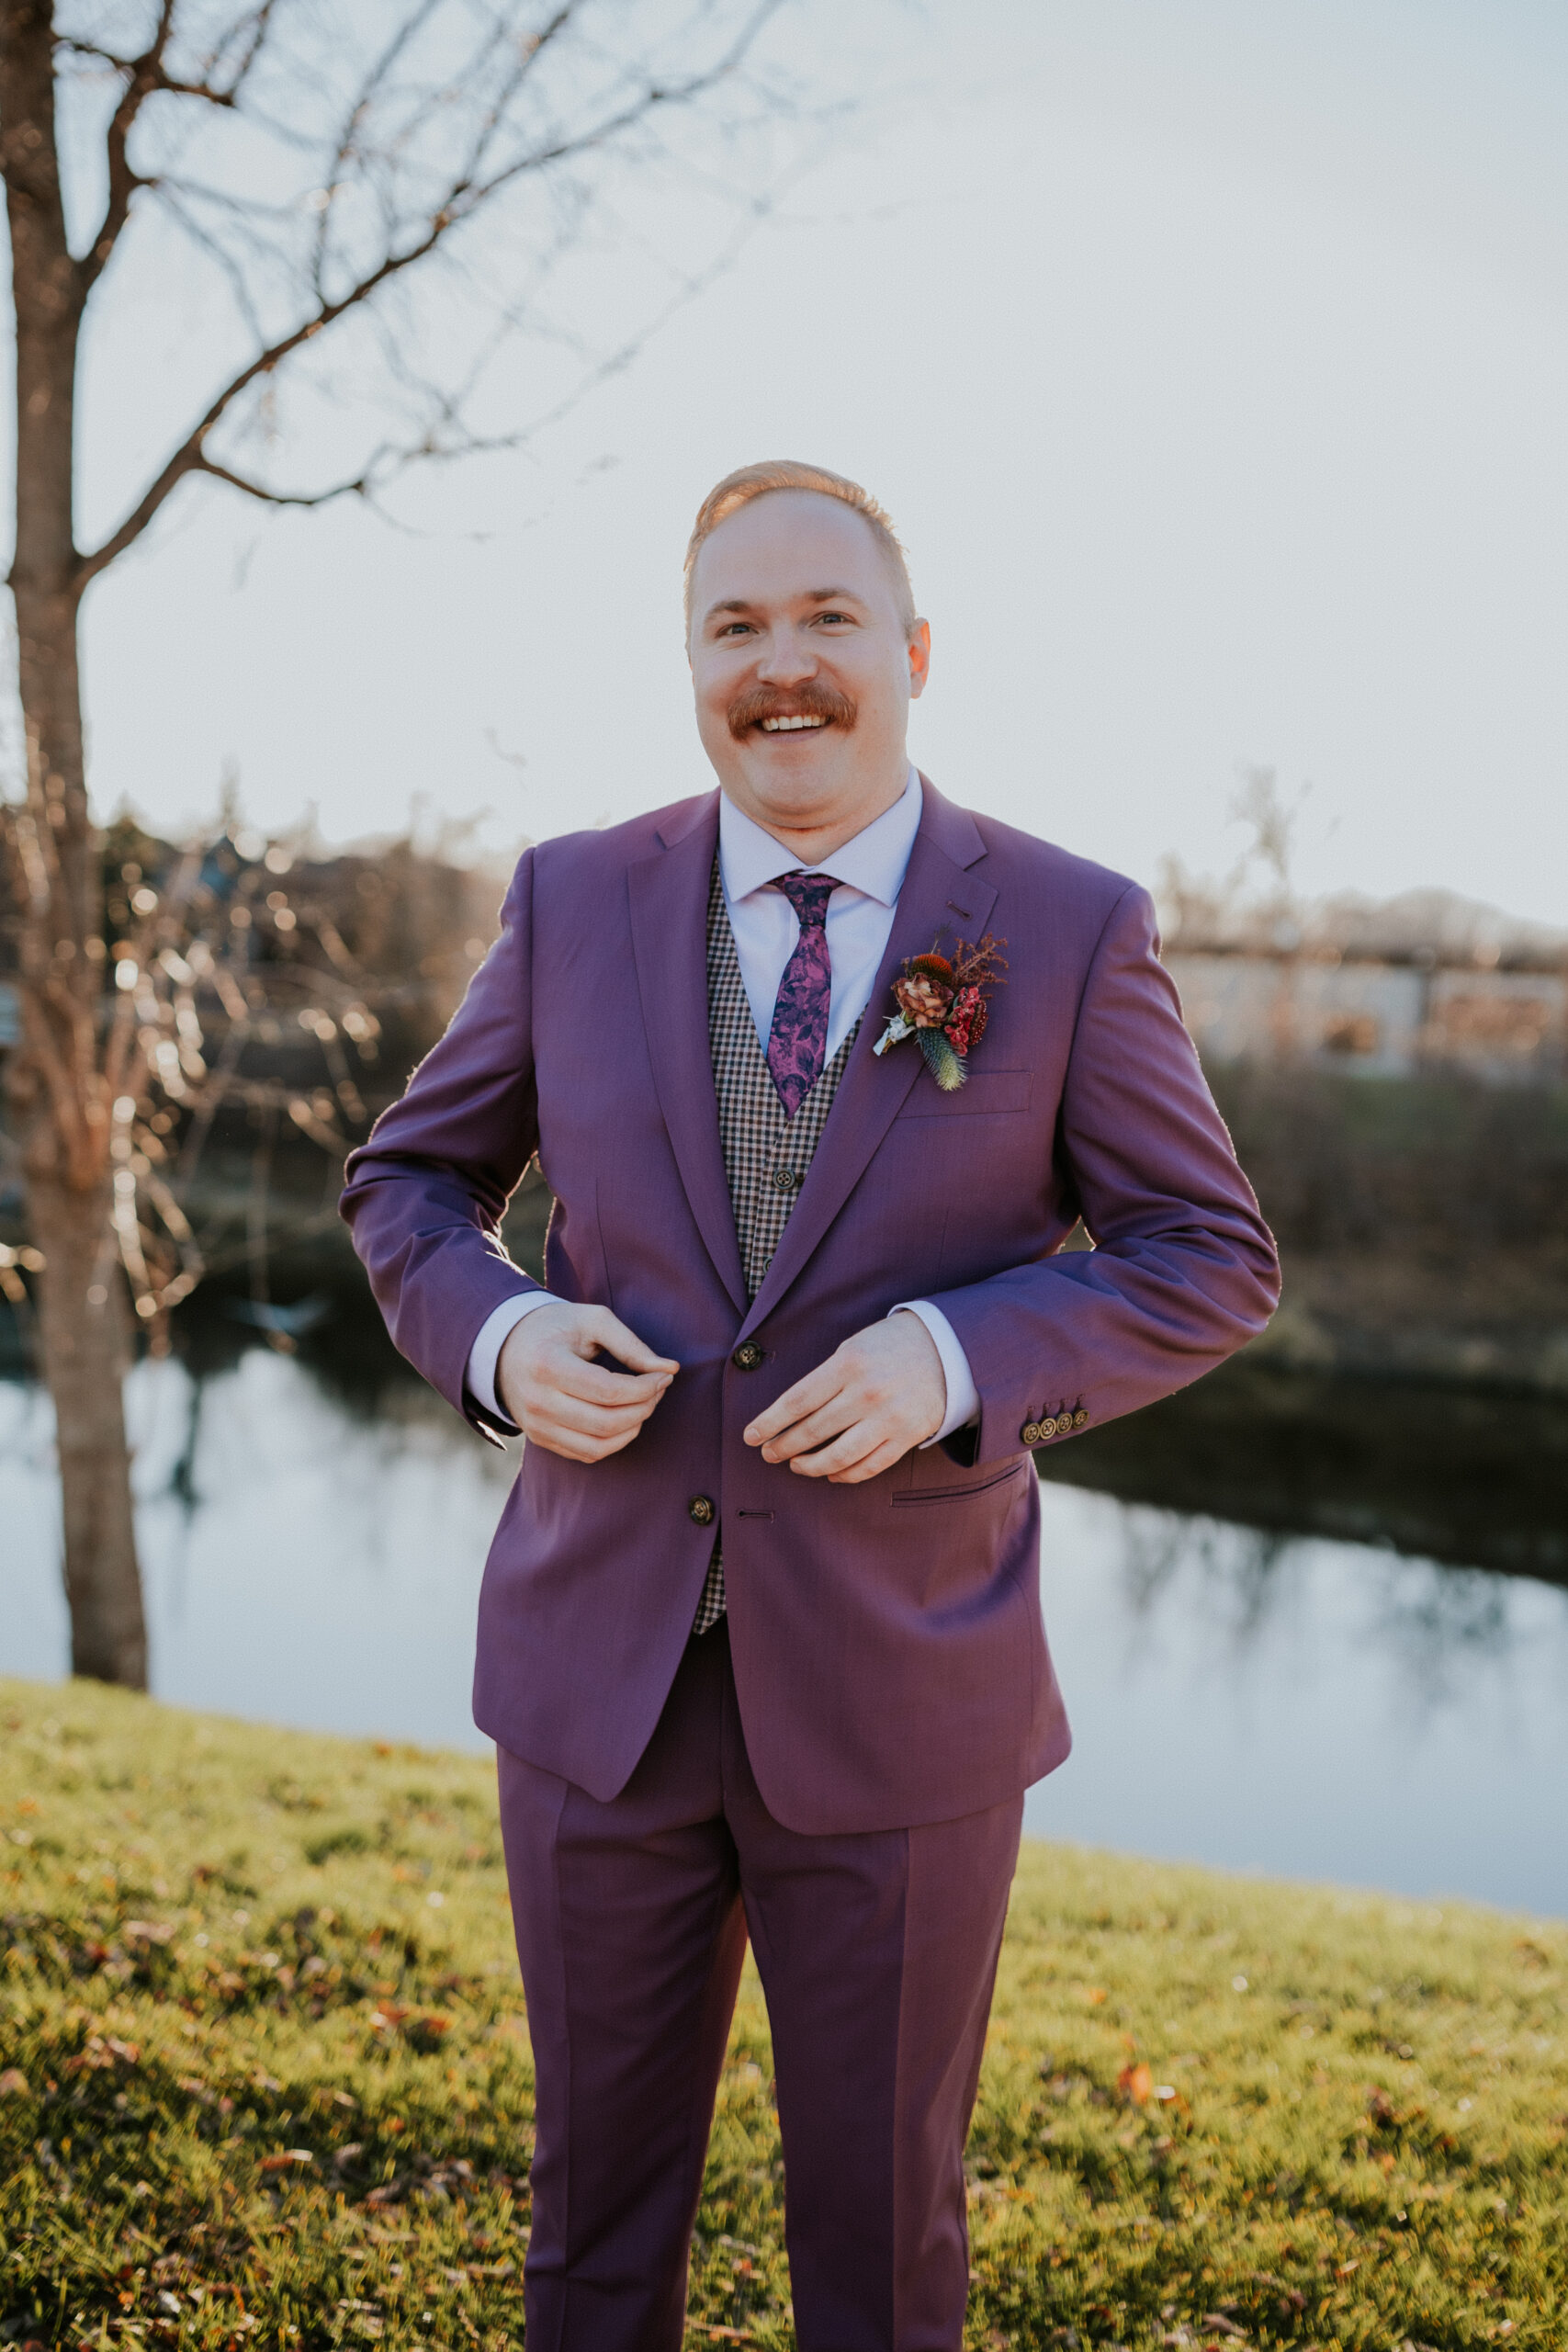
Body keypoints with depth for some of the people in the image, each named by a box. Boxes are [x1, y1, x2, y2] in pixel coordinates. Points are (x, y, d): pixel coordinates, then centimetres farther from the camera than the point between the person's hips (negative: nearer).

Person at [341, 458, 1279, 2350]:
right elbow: (410, 1180, 9)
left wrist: (957, 1357, -21)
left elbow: (1208, 1259, -3)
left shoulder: (1071, 931, -6)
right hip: (601, 1672, 2)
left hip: (901, 1696, -2)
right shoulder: (575, 902, 0)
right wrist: (497, 1336, -13)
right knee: (598, 2194, 20)